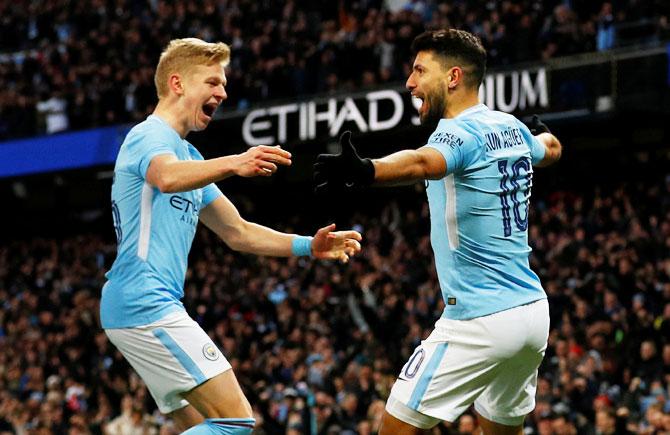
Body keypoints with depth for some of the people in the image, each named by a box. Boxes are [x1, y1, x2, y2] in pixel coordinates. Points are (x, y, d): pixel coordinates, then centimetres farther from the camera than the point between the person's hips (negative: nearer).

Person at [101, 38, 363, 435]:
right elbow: (167, 177, -33)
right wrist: (233, 164, -50)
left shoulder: (186, 154, 23)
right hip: (147, 305, -10)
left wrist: (308, 246, 12)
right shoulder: (150, 135, -7)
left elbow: (237, 232, 25)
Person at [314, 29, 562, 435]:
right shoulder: (511, 127, 10)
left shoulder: (462, 131, -14)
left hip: (481, 321, -9)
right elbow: (550, 149, 35)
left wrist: (365, 171, -59)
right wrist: (542, 133, 59)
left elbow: (422, 163, -39)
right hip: (533, 311, 9)